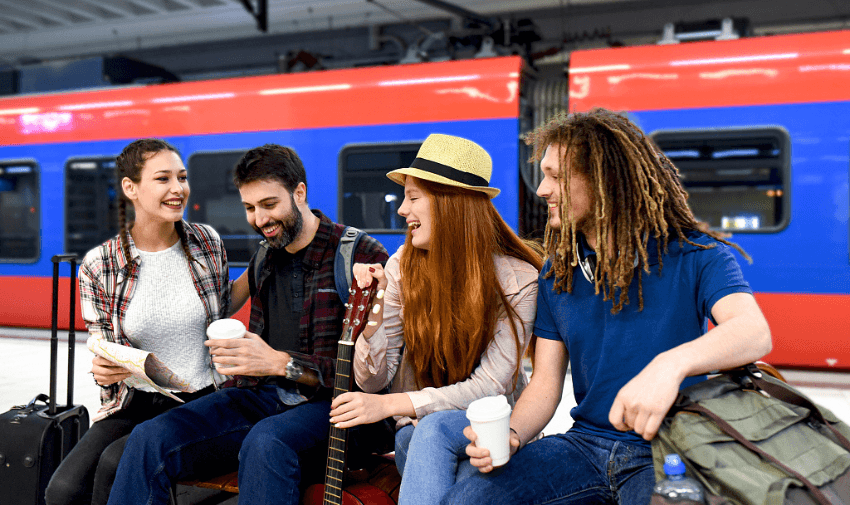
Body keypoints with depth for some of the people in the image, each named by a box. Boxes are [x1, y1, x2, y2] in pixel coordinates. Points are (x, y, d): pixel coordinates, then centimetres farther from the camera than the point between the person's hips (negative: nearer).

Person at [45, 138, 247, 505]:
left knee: (115, 464, -25)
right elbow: (103, 352, 6)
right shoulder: (99, 267, -3)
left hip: (200, 402, -1)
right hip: (134, 403, 1)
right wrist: (103, 371, -17)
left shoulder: (207, 243, 0)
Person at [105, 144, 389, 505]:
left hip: (330, 401, -6)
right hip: (262, 398, 6)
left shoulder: (363, 256, -5)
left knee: (265, 441, -39)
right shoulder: (263, 261, 19)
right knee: (150, 438, -16)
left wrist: (282, 363, -22)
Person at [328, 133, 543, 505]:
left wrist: (390, 405, -25)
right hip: (418, 431, 2)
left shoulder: (518, 280, -13)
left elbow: (491, 387, -18)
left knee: (435, 427, -35)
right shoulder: (402, 268, -4)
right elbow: (371, 381, -2)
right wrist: (372, 315, -22)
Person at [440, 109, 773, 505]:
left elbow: (754, 333, -25)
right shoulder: (557, 273, 9)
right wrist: (511, 435, -14)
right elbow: (545, 383, 8)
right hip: (586, 444, 4)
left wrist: (671, 365, -44)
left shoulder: (692, 256, -6)